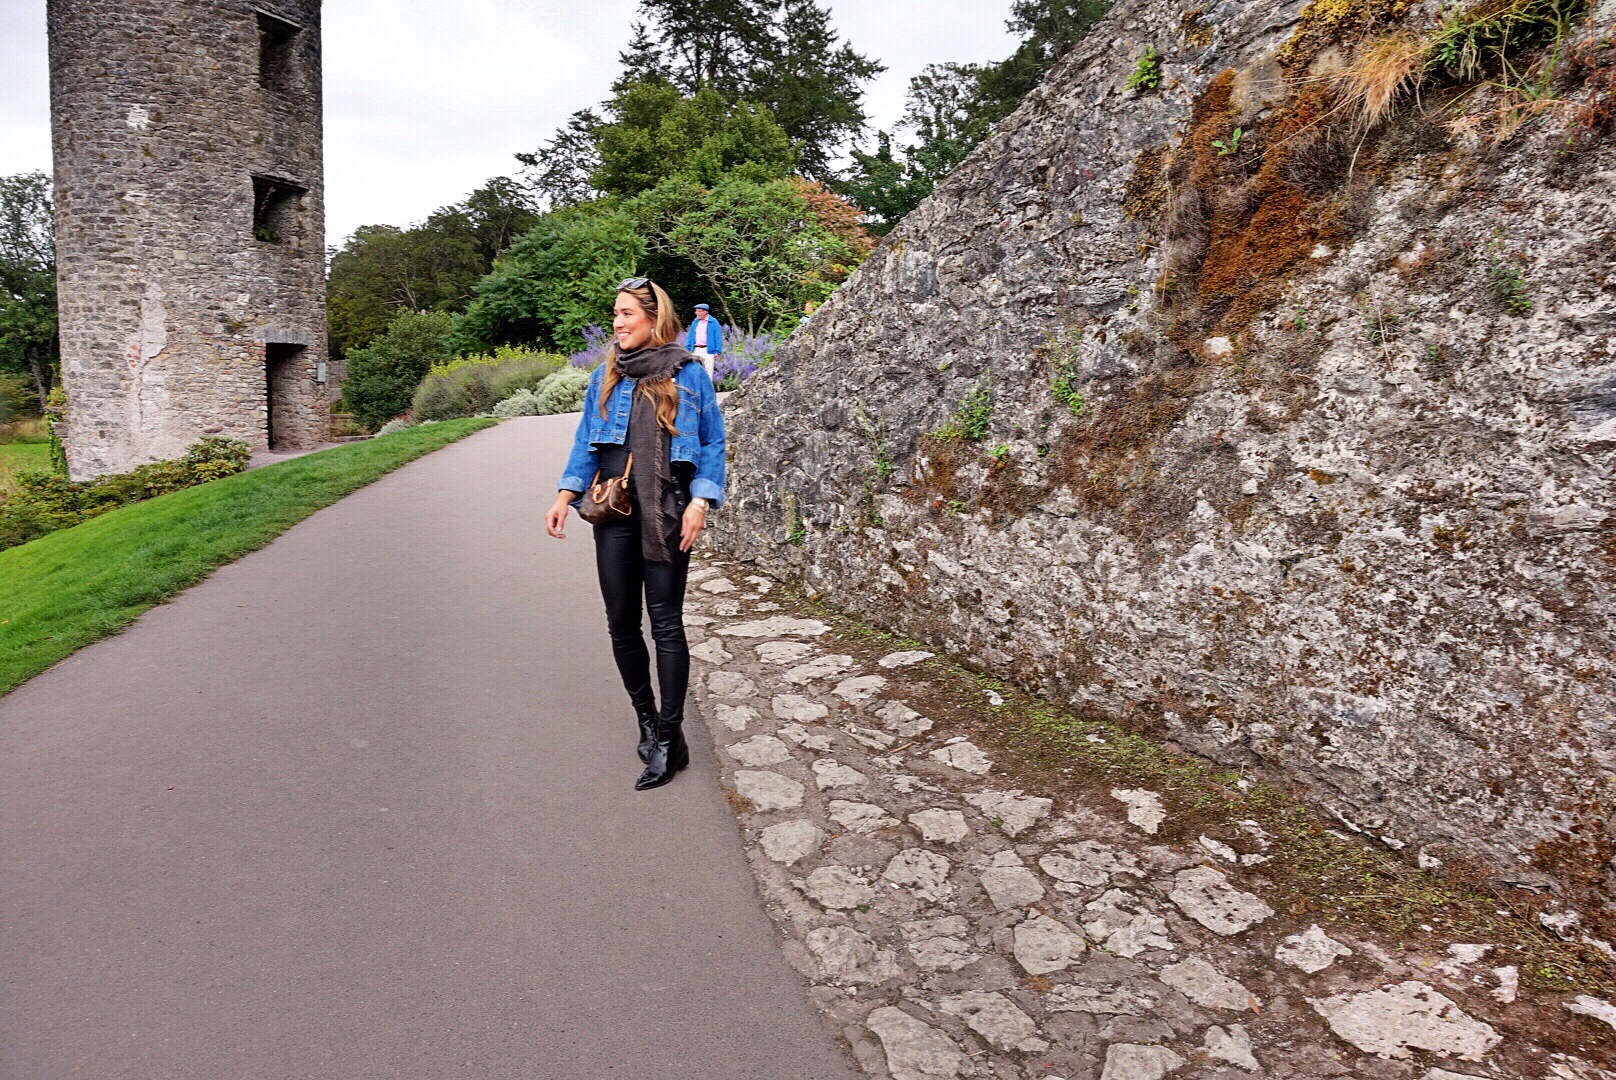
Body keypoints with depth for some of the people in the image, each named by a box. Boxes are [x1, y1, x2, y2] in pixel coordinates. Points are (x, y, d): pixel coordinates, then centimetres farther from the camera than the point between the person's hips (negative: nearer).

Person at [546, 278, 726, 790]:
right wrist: (564, 496, 1)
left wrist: (699, 503, -11)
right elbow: (585, 442, 14)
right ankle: (646, 718, 26)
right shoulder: (605, 378, 11)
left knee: (666, 623, -2)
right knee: (621, 622, 8)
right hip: (614, 514, 4)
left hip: (666, 515, -4)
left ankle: (668, 738, 5)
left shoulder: (689, 376, 0)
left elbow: (712, 445, 1)